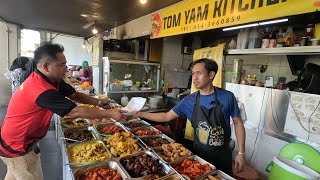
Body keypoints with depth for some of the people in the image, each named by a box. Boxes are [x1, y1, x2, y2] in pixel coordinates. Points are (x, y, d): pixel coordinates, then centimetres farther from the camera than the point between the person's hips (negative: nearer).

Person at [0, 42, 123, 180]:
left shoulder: (53, 80, -6)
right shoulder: (42, 89, -35)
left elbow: (74, 95, 0)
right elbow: (76, 112, -34)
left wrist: (99, 102, -13)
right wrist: (110, 114, -29)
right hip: (16, 147, -9)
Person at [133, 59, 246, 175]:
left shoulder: (227, 97, -12)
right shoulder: (189, 100, -8)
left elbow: (238, 123, -3)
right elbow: (166, 117, -2)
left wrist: (241, 153, -5)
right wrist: (141, 114, -8)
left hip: (222, 155, -1)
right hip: (199, 153, 2)